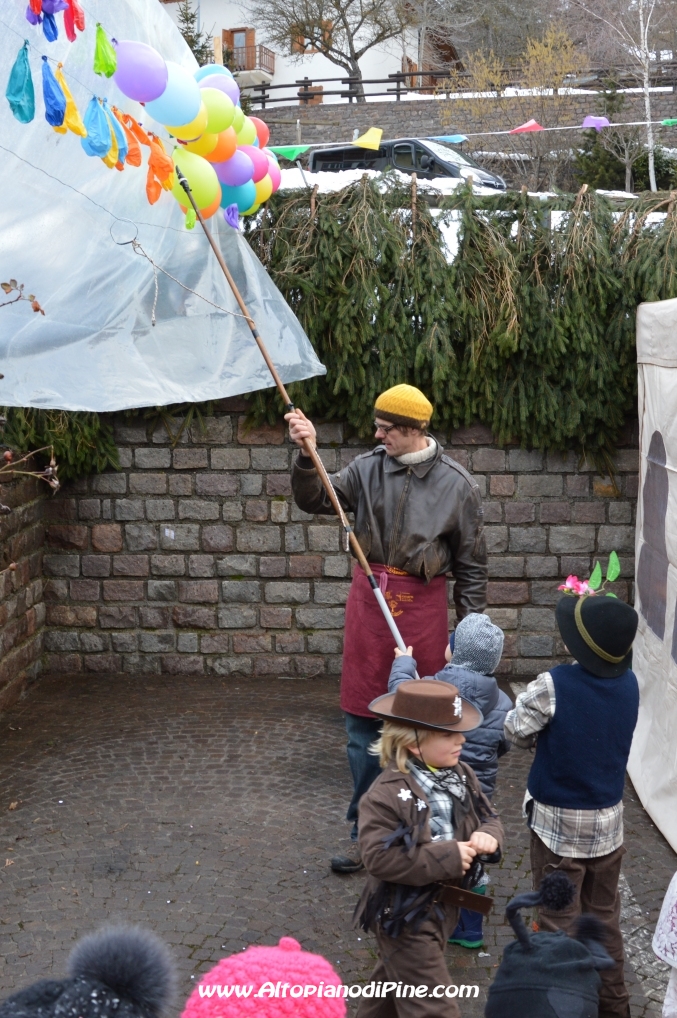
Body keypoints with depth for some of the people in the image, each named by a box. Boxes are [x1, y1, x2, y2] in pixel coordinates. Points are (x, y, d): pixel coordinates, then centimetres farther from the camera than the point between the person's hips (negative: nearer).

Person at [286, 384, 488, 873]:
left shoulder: (457, 485, -4)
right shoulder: (368, 469, 2)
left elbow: (472, 566, 1)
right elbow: (315, 500, -4)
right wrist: (307, 456, -21)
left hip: (423, 607, -2)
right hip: (369, 599, 3)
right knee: (363, 725, 7)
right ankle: (367, 836, 20)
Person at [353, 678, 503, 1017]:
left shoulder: (460, 776, 0)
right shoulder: (387, 794, -26)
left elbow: (488, 818, 10)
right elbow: (378, 857, -31)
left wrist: (488, 835, -16)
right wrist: (446, 857, -30)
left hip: (442, 906, 8)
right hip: (404, 915, -8)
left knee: (394, 985, 28)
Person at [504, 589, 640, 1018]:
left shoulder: (552, 687, -23)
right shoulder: (629, 685, -6)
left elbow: (517, 732, -10)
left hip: (560, 823, -5)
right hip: (609, 821, 5)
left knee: (560, 923, 7)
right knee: (605, 918, 20)